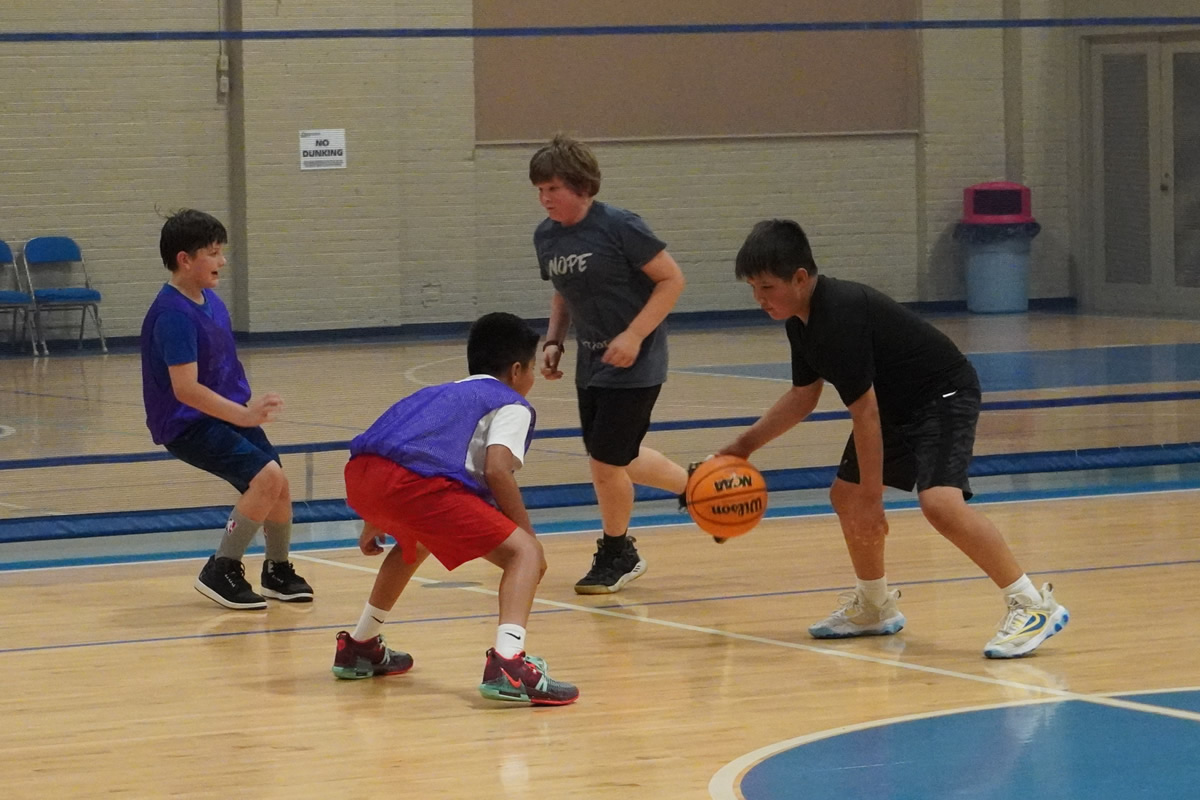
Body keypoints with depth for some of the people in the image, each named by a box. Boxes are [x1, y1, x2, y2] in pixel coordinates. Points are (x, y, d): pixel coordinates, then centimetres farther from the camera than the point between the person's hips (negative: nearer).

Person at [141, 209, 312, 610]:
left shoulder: (211, 301, 7)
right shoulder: (173, 315, -22)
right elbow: (186, 389, -28)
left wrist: (250, 407, 11)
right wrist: (243, 416, -32)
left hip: (227, 415, 9)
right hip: (187, 424, -8)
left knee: (279, 484, 4)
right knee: (266, 476, -20)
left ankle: (278, 572, 28)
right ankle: (220, 573, -8)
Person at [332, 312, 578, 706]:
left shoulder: (442, 394, 37)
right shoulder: (513, 405, 15)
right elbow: (496, 470, -4)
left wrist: (373, 524, 52)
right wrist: (528, 534, 5)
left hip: (359, 471, 8)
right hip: (416, 481, -8)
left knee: (415, 542, 40)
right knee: (524, 553, -3)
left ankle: (359, 647, 47)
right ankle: (507, 665, -25)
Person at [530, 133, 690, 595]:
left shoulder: (619, 227, -18)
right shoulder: (546, 236, 3)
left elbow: (672, 280, -15)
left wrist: (633, 336, -21)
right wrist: (554, 341, 4)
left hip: (633, 364, -8)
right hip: (590, 363, 8)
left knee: (606, 461, -6)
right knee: (616, 460, 14)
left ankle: (617, 554, 16)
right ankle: (696, 485, 38)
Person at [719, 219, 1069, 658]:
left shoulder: (840, 316, -29)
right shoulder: (802, 319, 2)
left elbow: (865, 414, -27)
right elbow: (803, 395, 19)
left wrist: (871, 500, -22)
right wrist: (746, 444, 15)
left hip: (944, 396, -11)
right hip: (897, 403, 11)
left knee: (939, 501, -29)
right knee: (845, 495, 15)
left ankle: (1033, 605, -25)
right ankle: (875, 606, 35)